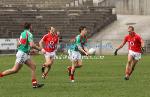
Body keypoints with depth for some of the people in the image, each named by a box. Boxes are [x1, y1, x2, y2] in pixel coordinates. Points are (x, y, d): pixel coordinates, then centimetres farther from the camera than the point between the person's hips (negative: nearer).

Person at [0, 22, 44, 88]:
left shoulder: (22, 33, 13)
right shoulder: (29, 34, -14)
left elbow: (18, 44, 18)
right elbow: (32, 45, -25)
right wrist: (39, 49, -9)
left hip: (25, 54, 10)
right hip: (22, 54, -10)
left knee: (33, 66, 7)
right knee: (15, 70, -5)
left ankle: (34, 83, 5)